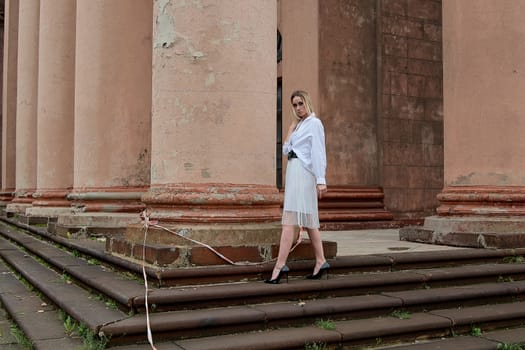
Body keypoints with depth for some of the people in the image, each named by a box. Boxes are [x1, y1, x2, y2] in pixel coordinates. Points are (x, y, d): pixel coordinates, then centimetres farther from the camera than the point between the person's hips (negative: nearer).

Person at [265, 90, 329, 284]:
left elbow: (319, 152, -11)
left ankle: (280, 265, -18)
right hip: (294, 172, 9)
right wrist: (292, 127, 12)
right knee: (307, 220, 10)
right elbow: (286, 150, 18)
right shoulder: (299, 125, 21)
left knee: (289, 219, -15)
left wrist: (321, 179, -18)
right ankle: (320, 262, 17)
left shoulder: (314, 123, -3)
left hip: (303, 173, -9)